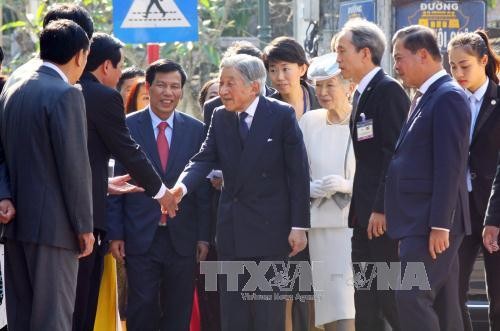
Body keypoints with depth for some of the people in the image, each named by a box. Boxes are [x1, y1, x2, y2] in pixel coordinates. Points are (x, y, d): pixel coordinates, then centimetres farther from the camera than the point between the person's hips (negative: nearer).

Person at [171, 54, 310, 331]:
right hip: (232, 229, 5)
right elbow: (204, 159, -2)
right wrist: (182, 186, -24)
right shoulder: (220, 118, 8)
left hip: (269, 226, -5)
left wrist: (299, 226, -10)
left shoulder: (281, 115, -6)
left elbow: (298, 173, -6)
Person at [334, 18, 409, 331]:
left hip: (384, 215, -10)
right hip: (366, 213, 10)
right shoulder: (362, 94, 17)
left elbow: (395, 153, -18)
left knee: (391, 300, -8)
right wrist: (360, 209, 12)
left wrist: (382, 208, -21)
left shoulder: (388, 90, -11)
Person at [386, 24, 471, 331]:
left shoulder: (449, 97, -12)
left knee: (412, 297, -15)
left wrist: (439, 225, -22)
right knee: (443, 304, 10)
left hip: (432, 222, -10)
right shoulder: (425, 97, 18)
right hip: (420, 221, 10)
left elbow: (449, 165, -18)